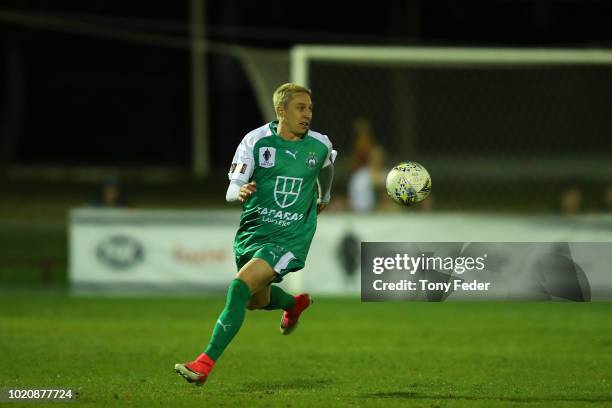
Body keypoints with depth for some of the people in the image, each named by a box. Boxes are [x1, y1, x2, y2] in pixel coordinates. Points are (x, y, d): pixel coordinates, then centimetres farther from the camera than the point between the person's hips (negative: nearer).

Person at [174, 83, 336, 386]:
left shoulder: (320, 146, -4)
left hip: (289, 237, -3)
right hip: (251, 232, 3)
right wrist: (241, 193, -34)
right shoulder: (256, 141, -8)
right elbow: (231, 192, -9)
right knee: (256, 301, 22)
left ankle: (205, 363, -24)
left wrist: (324, 197, 40)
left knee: (240, 286, -24)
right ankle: (295, 304, 59)